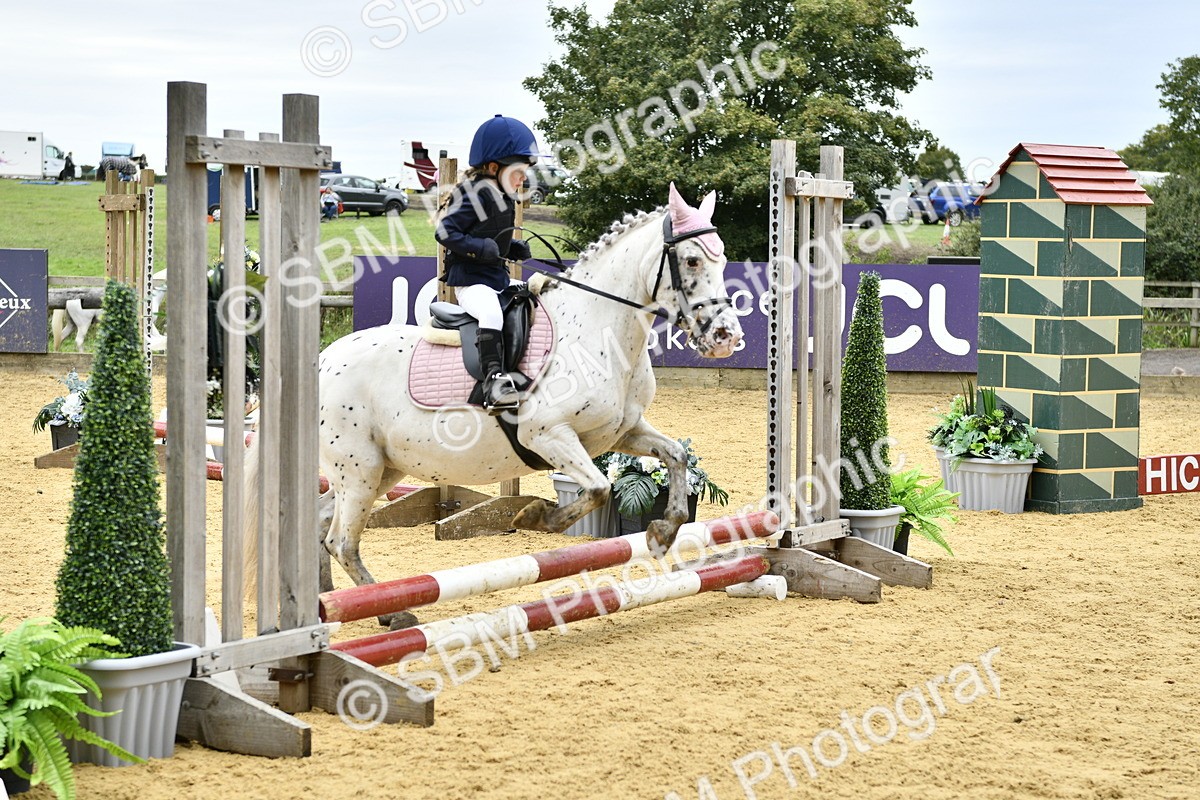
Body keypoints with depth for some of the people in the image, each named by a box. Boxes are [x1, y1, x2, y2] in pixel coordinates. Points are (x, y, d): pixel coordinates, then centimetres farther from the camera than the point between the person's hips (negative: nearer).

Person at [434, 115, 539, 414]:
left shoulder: (502, 197, 14)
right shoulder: (477, 194, -15)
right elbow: (445, 231, -18)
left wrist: (513, 248, 8)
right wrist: (480, 247, -27)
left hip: (498, 279, 10)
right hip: (471, 281, -10)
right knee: (491, 313, -35)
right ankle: (494, 377, -41)